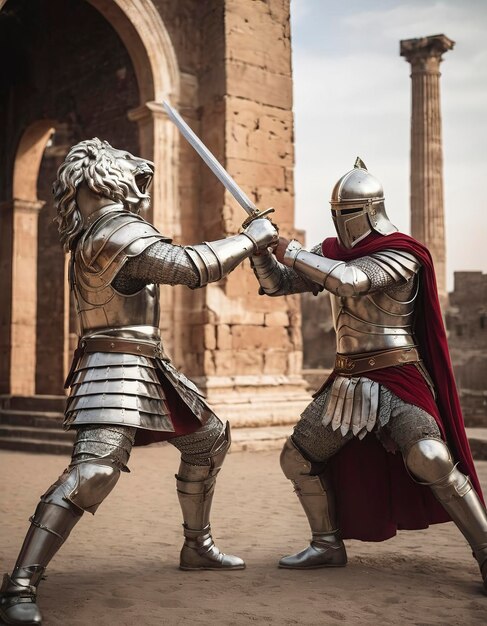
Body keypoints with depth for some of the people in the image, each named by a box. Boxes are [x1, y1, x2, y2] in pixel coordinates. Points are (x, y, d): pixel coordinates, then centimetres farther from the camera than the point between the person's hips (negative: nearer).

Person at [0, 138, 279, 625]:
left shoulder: (111, 229, 14)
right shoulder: (114, 228, -17)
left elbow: (176, 267, 24)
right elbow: (190, 266, -26)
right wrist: (251, 239, -15)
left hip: (146, 366, 11)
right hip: (115, 366, -11)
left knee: (209, 439, 19)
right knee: (95, 466, -25)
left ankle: (197, 547, 33)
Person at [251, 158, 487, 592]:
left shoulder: (401, 254, -11)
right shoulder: (334, 253, 9)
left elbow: (350, 280, -28)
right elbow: (277, 284, 9)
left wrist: (292, 252, -21)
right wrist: (260, 246, -8)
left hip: (396, 378, -7)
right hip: (348, 380, 7)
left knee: (429, 460, -25)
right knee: (298, 459, 7)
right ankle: (328, 545, 23)